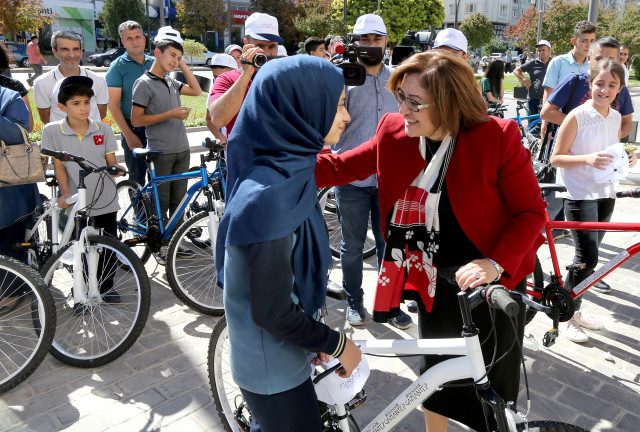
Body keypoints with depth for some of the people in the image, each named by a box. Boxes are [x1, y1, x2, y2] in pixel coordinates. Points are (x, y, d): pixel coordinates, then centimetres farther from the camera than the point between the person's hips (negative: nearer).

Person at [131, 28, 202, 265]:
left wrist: (183, 65, 12)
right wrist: (170, 114, -18)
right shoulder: (144, 83, -6)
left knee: (178, 200, 11)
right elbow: (136, 120, -11)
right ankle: (160, 245, 11)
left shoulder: (171, 82, 14)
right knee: (161, 202, 0)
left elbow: (196, 90, 20)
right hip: (161, 152, -7)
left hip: (182, 149, 7)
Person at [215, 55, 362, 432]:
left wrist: (315, 338, 13)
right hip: (274, 369, -8)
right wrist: (338, 344, -13)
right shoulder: (269, 195, -32)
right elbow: (271, 312, -27)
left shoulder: (289, 171, -1)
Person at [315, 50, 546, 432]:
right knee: (436, 369, 22)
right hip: (435, 280, 4)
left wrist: (495, 263, -26)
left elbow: (532, 211, -14)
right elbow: (340, 168, -1)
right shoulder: (394, 133, -7)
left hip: (494, 278, -3)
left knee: (494, 383, 13)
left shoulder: (498, 138, -20)